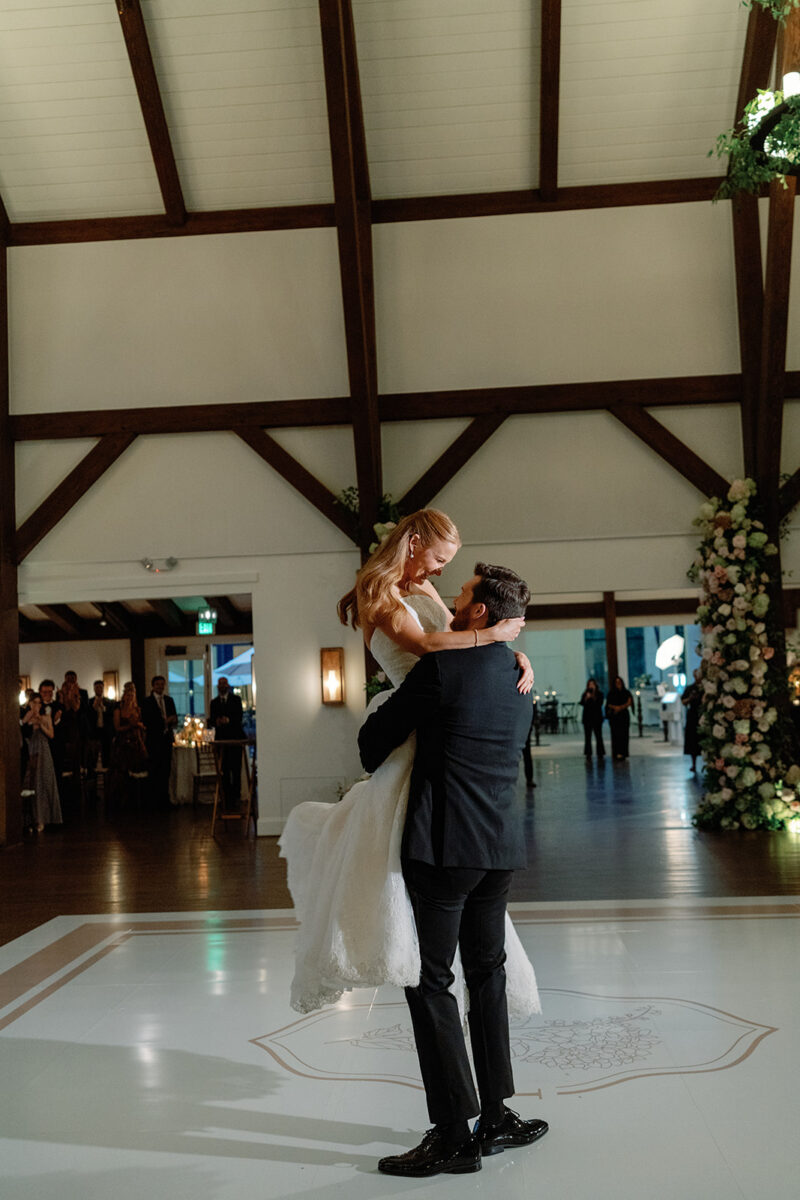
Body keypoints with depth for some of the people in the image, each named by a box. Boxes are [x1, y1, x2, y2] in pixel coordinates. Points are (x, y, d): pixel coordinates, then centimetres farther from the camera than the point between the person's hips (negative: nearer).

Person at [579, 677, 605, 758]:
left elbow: (599, 704, -7)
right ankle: (588, 753, 4)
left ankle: (600, 753, 4)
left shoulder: (599, 694, 3)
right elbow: (582, 703, -5)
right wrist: (586, 698, -19)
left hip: (597, 718, -1)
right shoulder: (585, 694, 6)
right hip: (587, 718, 1)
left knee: (598, 736, -1)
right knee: (587, 736, 0)